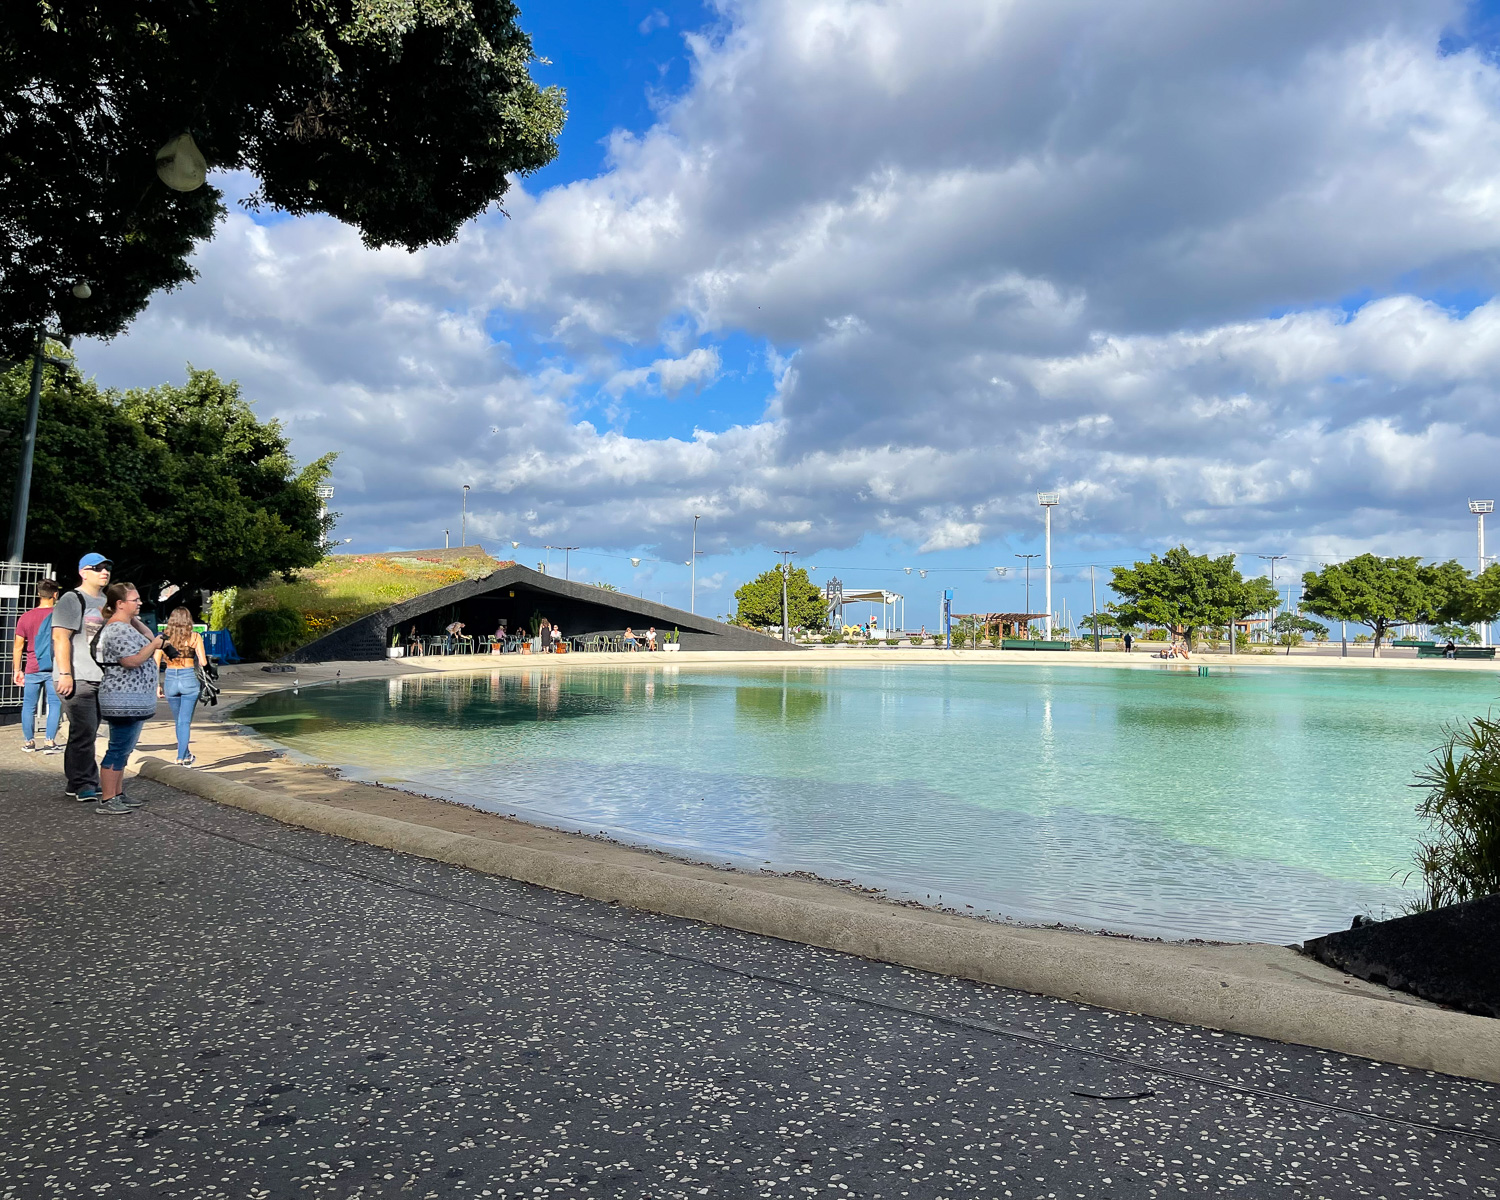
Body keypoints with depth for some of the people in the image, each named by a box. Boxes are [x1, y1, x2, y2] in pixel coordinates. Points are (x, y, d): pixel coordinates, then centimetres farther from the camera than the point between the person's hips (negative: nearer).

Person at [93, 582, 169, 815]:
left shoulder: (125, 625, 16)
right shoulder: (118, 629, -16)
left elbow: (148, 637, 27)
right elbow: (131, 660, -24)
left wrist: (136, 621, 14)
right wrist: (156, 644, -16)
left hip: (132, 700, 11)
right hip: (124, 700, -11)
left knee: (123, 749, 15)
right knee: (119, 749, -8)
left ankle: (118, 794, 22)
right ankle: (107, 801, -4)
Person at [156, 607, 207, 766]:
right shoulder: (194, 637, -3)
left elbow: (155, 663, -1)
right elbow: (203, 663, -8)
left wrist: (158, 684, 5)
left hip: (170, 680, 3)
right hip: (189, 680, -3)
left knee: (178, 721, 18)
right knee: (185, 721, 1)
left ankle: (185, 755, 28)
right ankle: (181, 757, -4)